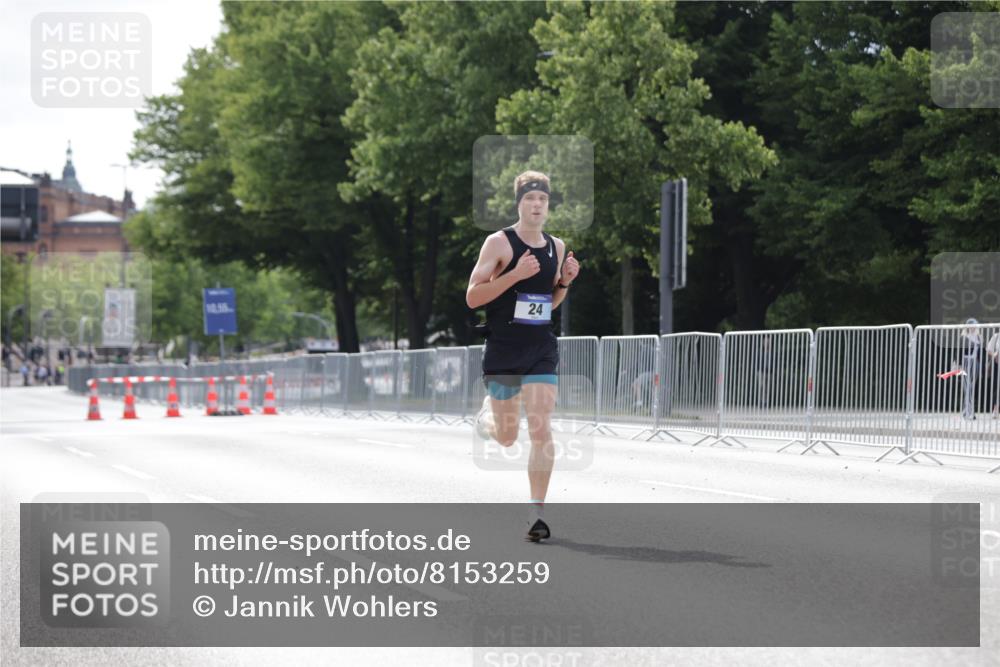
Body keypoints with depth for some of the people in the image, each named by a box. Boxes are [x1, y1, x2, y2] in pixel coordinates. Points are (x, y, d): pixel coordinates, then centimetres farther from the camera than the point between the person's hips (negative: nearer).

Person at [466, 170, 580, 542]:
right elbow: (472, 297, -12)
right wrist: (515, 275, -23)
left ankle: (536, 512, -7)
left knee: (541, 431, -11)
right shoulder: (499, 243, -8)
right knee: (506, 438, 9)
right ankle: (488, 416, 45)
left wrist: (565, 281, 0)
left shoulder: (557, 247, 8)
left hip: (542, 350, 3)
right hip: (503, 351, -3)